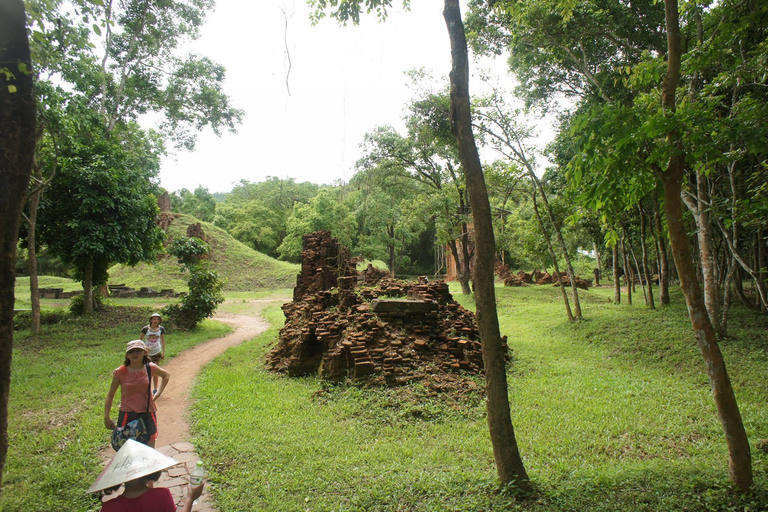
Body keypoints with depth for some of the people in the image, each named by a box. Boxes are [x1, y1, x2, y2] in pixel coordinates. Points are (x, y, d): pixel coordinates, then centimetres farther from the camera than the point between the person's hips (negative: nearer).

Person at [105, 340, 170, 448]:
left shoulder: (150, 368, -2)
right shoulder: (120, 372, -7)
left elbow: (166, 375, 18)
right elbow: (110, 395, 3)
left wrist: (158, 393, 8)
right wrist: (106, 417, -1)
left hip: (147, 414, 1)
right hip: (127, 415, -1)